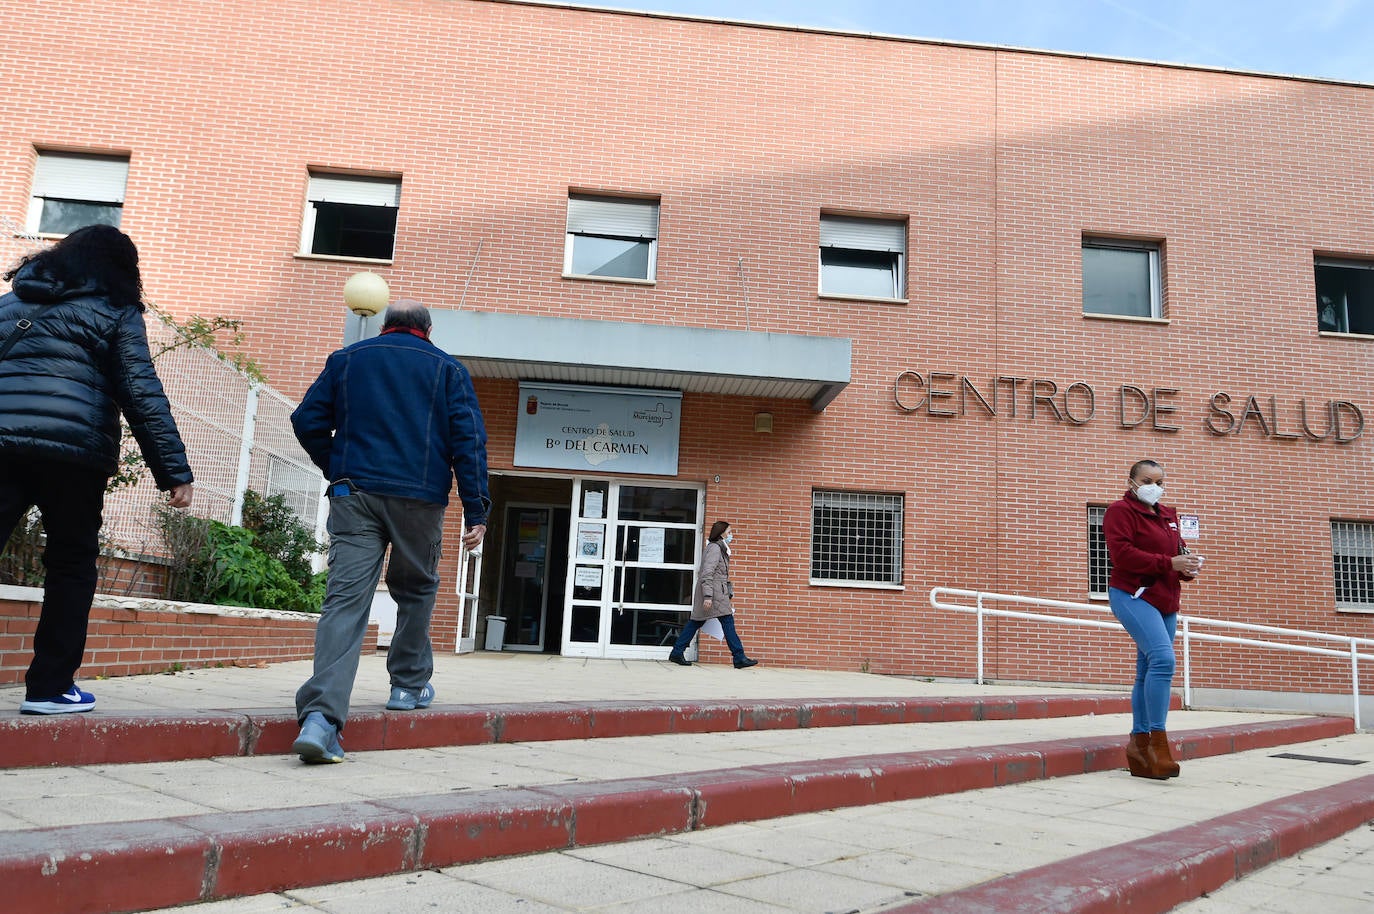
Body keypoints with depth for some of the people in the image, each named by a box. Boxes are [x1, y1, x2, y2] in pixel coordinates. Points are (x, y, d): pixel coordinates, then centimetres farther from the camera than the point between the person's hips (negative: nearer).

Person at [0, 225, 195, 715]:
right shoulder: (117, 311, 7)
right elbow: (142, 394, -2)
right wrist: (175, 470, -3)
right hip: (74, 451, -4)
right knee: (72, 567, 9)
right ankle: (49, 687, 10)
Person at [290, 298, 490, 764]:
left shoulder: (346, 360, 16)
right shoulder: (448, 368, 9)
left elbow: (307, 420, 10)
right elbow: (468, 440, 0)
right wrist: (476, 511, -1)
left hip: (354, 494, 1)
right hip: (419, 498, -1)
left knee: (345, 599, -7)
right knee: (416, 590, 20)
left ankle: (319, 716, -19)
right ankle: (409, 685, 27)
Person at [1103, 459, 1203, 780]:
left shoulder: (1168, 516, 20)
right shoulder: (1121, 511, -5)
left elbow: (1178, 550, 21)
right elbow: (1122, 553, -18)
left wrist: (1188, 565, -3)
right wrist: (1168, 563, -22)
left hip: (1166, 602, 9)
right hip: (1133, 595, -9)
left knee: (1148, 672, 10)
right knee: (1163, 657, -25)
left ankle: (1139, 744, 17)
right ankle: (1158, 744, -23)